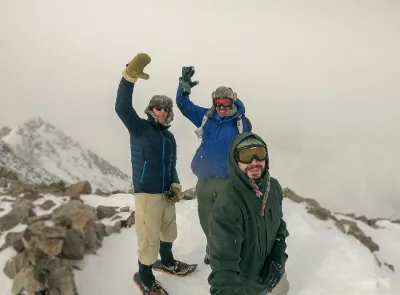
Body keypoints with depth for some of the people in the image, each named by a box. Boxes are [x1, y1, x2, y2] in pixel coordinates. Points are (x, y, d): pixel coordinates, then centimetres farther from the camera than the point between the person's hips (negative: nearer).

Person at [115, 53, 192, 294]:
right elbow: (122, 107, -24)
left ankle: (167, 261, 46)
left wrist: (175, 186, 3)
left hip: (166, 192, 7)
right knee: (149, 237, -3)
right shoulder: (139, 128, -6)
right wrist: (130, 76, -35)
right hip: (147, 192, -7)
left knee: (168, 230, 22)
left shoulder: (169, 137, 13)